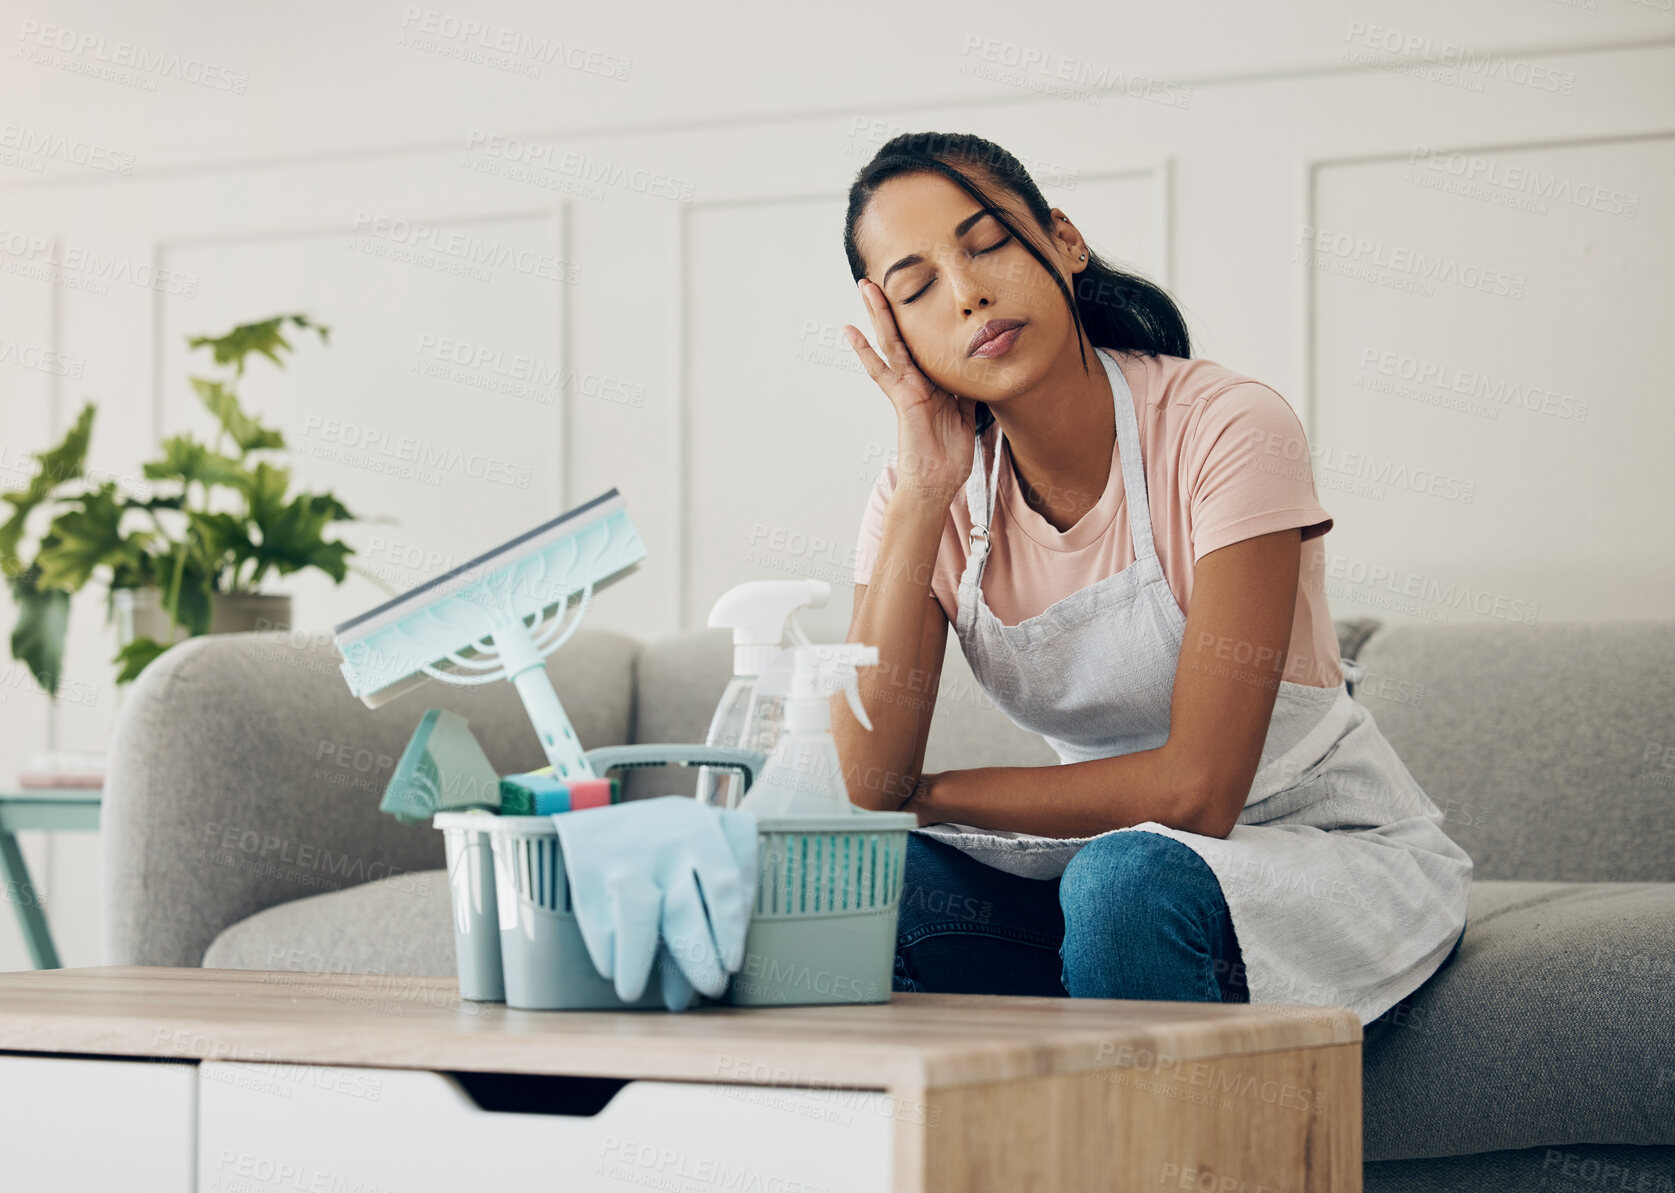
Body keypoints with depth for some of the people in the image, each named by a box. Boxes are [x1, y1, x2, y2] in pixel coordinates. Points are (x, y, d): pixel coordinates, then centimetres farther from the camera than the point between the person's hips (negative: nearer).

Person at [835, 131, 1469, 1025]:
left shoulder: (1226, 430, -21)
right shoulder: (926, 487, -6)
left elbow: (1196, 790, -25)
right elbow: (865, 790, -19)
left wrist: (933, 795, -15)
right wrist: (924, 495, -23)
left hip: (1339, 856, -4)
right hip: (1116, 848, 4)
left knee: (1124, 877, -34)